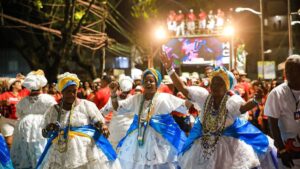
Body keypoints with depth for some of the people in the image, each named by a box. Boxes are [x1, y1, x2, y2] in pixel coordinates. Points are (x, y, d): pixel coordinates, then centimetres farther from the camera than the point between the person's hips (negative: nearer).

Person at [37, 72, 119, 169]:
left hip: (86, 151, -2)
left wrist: (103, 128, -21)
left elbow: (100, 123, 2)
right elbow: (44, 134, 16)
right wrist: (48, 129, -6)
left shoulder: (87, 105, 2)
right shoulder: (53, 110, 10)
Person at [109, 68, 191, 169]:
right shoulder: (136, 98, 9)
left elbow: (188, 105, -5)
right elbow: (117, 108, 11)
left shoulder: (165, 98, -2)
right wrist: (114, 93, -6)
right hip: (138, 142, 4)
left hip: (158, 143, -4)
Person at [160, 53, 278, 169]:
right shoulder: (203, 96, -8)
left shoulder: (232, 100, -18)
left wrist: (255, 101, -61)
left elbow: (242, 108, -39)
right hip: (203, 144, 3)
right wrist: (170, 69, -19)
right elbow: (182, 88, -11)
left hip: (228, 144, -3)